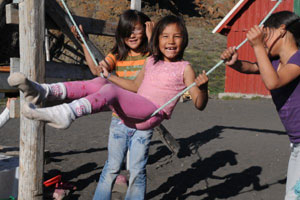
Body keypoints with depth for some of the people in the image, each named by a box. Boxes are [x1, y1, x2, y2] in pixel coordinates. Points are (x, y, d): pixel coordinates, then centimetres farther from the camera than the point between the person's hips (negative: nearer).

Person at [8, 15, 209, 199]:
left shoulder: (184, 68, 2)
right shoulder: (151, 62, 20)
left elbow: (199, 104, -7)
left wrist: (203, 87, -28)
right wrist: (109, 75, 30)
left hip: (152, 113, -7)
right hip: (130, 114, 7)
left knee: (111, 90, -27)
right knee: (100, 82, -4)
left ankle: (66, 113, -48)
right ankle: (42, 91, -12)